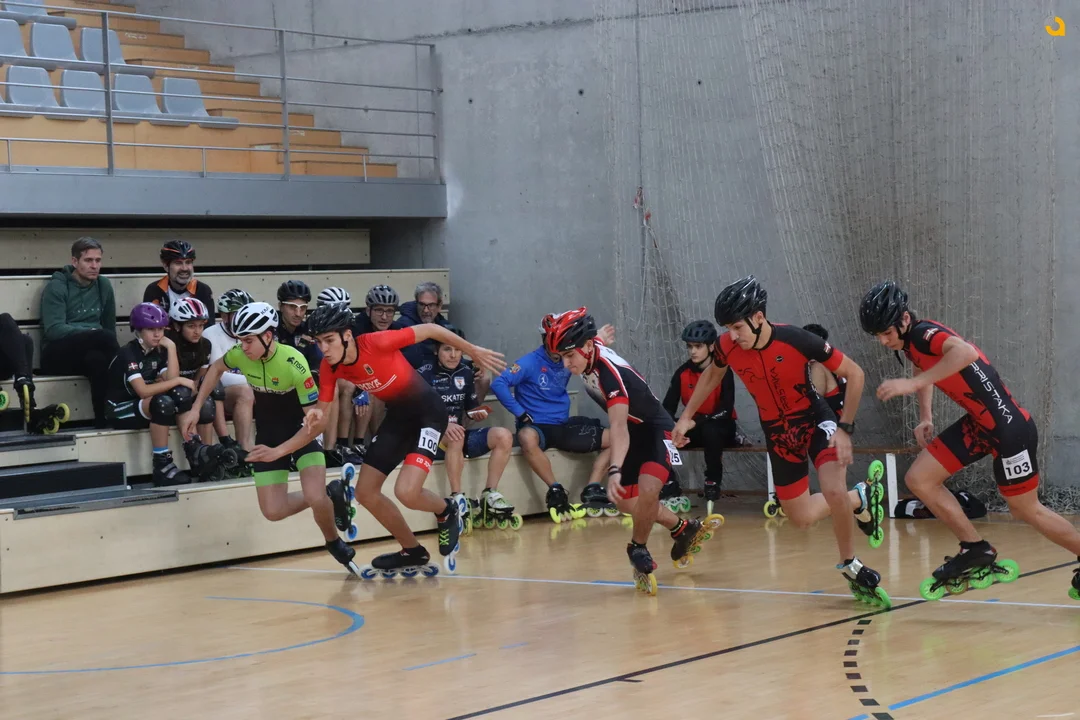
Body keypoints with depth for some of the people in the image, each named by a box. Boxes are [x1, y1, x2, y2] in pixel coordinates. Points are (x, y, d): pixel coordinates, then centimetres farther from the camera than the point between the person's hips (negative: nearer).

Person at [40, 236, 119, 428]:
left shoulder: (103, 285, 11)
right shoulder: (57, 286, -5)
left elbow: (110, 326, 15)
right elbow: (54, 330, -17)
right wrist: (91, 333, -26)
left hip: (89, 353, 4)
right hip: (57, 356, -4)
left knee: (98, 359, -36)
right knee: (103, 335, -33)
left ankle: (104, 420, -35)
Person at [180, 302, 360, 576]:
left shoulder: (294, 363, -31)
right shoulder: (240, 355, -16)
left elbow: (315, 421, -29)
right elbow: (216, 368, 10)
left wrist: (278, 452, -33)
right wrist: (196, 408, 4)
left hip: (302, 432, -5)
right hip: (268, 435, 5)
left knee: (315, 497, -26)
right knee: (273, 511, -3)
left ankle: (335, 544, 5)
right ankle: (328, 498, 22)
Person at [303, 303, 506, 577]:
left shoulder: (377, 342, -29)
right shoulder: (330, 367, -11)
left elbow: (429, 330, -18)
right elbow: (323, 410, -5)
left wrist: (474, 351, -8)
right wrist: (317, 418, -31)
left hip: (428, 412, -7)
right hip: (398, 417, 7)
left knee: (406, 492, -23)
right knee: (365, 492, 5)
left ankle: (447, 512, 13)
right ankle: (414, 554, 24)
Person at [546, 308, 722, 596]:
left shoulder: (610, 373, -36)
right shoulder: (588, 353, -13)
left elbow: (619, 427, -48)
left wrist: (614, 471, -60)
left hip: (655, 429, -9)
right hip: (633, 431, 9)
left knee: (648, 492, -29)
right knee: (627, 502, 11)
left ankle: (638, 550, -5)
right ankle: (682, 529, 32)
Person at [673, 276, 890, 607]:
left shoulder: (796, 340, -29)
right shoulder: (727, 346, -17)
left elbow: (854, 373, -18)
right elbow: (712, 374, 10)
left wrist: (845, 428, -22)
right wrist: (687, 416, 9)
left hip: (815, 420, -4)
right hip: (777, 431, 4)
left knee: (833, 491, -28)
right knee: (801, 517, 7)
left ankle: (850, 565, -3)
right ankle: (860, 499, 35)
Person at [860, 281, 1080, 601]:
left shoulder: (924, 334, -22)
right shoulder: (910, 343, 5)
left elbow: (966, 352, -43)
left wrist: (914, 383, -42)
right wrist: (926, 417, 14)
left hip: (1009, 426, -9)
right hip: (978, 423, 9)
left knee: (1025, 509, 6)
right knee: (919, 478, 0)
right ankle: (976, 551, 6)